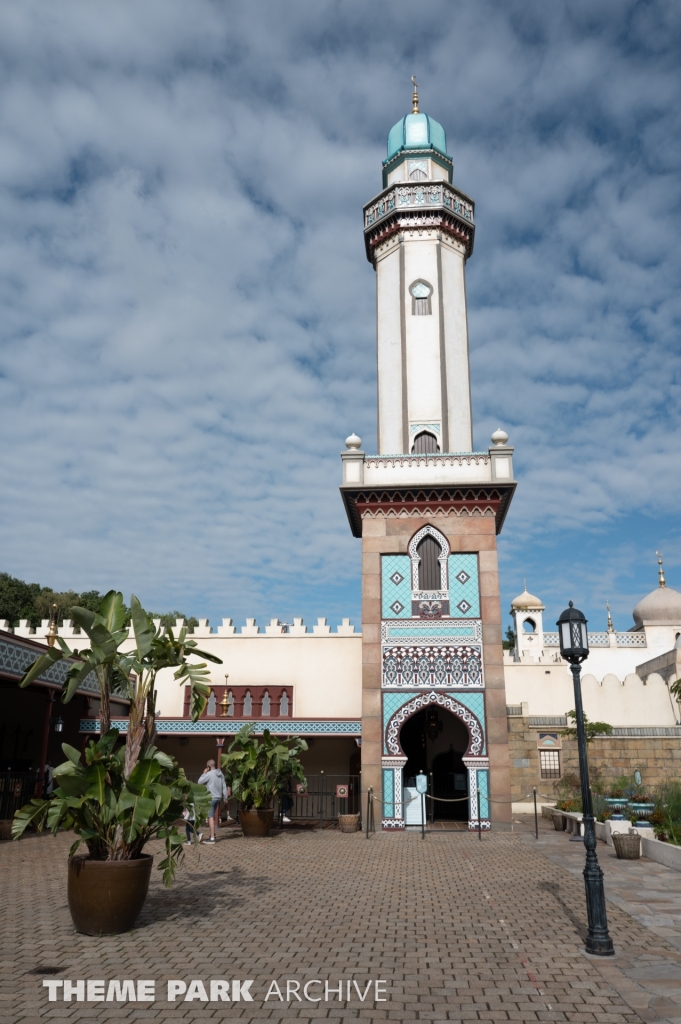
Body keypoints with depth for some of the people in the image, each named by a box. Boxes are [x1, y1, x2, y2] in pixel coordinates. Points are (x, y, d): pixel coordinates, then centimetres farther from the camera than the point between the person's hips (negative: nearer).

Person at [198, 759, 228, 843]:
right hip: (218, 797, 8)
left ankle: (212, 838, -6)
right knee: (212, 816, 23)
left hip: (211, 798, -8)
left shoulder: (209, 774, -13)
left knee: (211, 817, -5)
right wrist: (225, 798, 12)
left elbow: (200, 782, -6)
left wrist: (204, 773, 2)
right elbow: (224, 787, 8)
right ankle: (213, 833, 30)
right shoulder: (220, 774, 7)